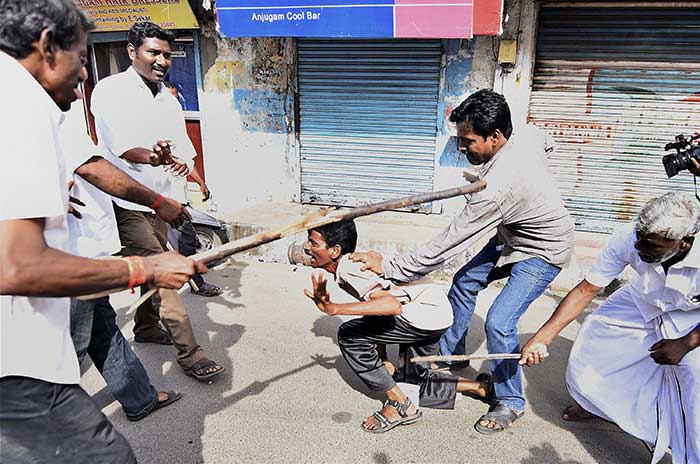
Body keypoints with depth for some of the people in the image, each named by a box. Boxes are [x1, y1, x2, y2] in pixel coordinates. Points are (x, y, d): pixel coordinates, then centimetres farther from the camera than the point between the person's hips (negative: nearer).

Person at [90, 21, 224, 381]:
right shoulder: (111, 90, -9)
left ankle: (146, 328, 37)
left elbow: (182, 146, 10)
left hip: (158, 200, 8)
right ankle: (189, 351, -7)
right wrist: (150, 158, -42)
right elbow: (120, 144, -22)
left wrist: (182, 162, -13)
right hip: (125, 201, -7)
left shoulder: (168, 99, 13)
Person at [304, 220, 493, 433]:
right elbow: (378, 297, 15)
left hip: (428, 312, -11)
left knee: (349, 336, -12)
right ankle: (481, 387, 30)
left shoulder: (349, 269, -23)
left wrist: (334, 309, -39)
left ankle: (399, 404, -1)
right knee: (413, 376, 24)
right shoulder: (351, 264, 8)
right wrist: (382, 360, 18)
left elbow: (392, 305, -37)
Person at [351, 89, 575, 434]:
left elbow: (448, 243, -36)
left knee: (498, 322, -17)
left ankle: (510, 403, 8)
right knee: (464, 284, 12)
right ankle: (450, 357, 31)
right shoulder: (524, 137, -14)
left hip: (543, 252, -10)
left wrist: (390, 268, -30)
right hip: (513, 235, 10)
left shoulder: (498, 186, -40)